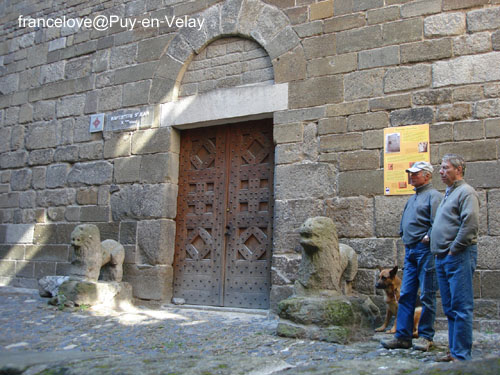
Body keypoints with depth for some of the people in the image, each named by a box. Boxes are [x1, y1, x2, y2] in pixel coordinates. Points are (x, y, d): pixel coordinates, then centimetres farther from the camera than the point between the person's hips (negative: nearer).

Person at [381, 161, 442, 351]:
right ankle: (403, 336, 11)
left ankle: (425, 337, 10)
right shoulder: (412, 198, 20)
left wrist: (427, 238, -13)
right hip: (410, 250, 9)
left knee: (427, 296, 0)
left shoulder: (433, 195, -6)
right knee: (406, 295, 7)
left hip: (425, 251, -9)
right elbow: (404, 222, 28)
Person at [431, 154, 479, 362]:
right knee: (450, 308, 13)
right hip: (443, 258, 10)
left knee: (461, 307, -6)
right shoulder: (449, 193, 21)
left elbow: (470, 225, -20)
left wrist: (454, 250, -15)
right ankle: (454, 351, 21)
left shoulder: (466, 192, -9)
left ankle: (461, 355, -2)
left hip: (459, 257, -10)